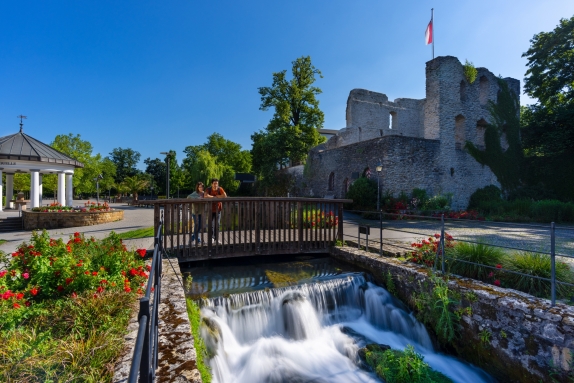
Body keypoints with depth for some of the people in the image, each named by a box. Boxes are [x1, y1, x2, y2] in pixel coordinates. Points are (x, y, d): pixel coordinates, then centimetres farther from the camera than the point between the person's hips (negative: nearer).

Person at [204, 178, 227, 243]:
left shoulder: (220, 189, -12)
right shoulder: (209, 189, -12)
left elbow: (225, 196, -26)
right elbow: (205, 196, -30)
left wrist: (216, 196, -19)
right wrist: (214, 197, -23)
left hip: (218, 209, 1)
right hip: (211, 209, -1)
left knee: (217, 224, 3)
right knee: (211, 224, -3)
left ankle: (217, 239, 14)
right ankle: (212, 237, 19)